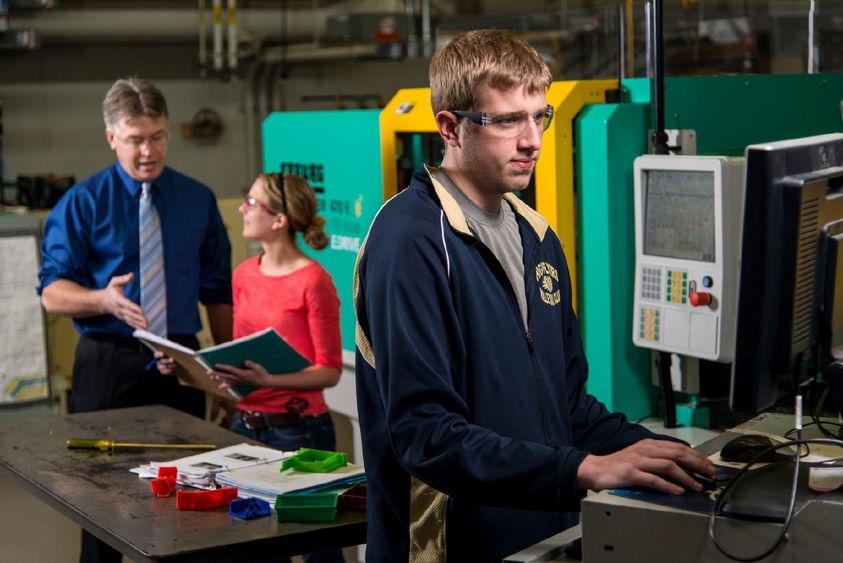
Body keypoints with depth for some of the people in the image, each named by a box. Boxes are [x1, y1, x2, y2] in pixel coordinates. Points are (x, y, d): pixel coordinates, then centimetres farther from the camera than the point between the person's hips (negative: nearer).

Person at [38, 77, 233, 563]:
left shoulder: (198, 200, 7)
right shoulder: (82, 203, -2)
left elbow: (218, 292, 10)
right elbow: (52, 290, -8)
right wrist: (104, 299, -27)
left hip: (181, 365, 2)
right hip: (108, 366, -2)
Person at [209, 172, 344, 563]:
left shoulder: (312, 280, -14)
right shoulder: (244, 275, 7)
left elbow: (330, 370, -13)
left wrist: (269, 381, -26)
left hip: (298, 429, -6)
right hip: (245, 425, 7)